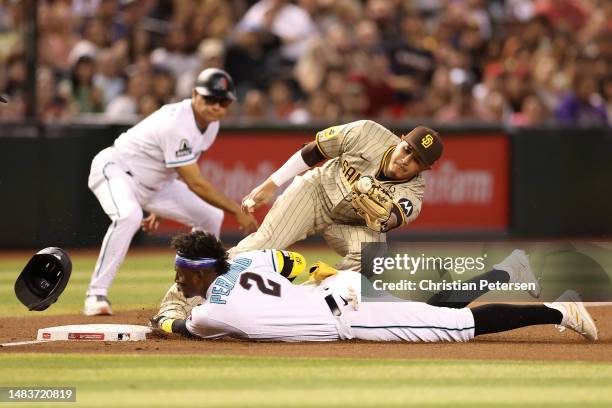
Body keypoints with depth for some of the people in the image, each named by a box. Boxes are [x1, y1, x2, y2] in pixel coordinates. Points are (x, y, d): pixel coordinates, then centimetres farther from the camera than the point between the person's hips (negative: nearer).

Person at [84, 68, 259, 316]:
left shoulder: (211, 123, -3)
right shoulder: (178, 125, -33)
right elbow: (195, 184, -31)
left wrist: (159, 207, 17)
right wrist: (238, 211, -27)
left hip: (153, 182, 10)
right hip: (115, 169, -10)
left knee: (210, 216, 10)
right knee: (129, 216, -40)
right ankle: (96, 295, -35)